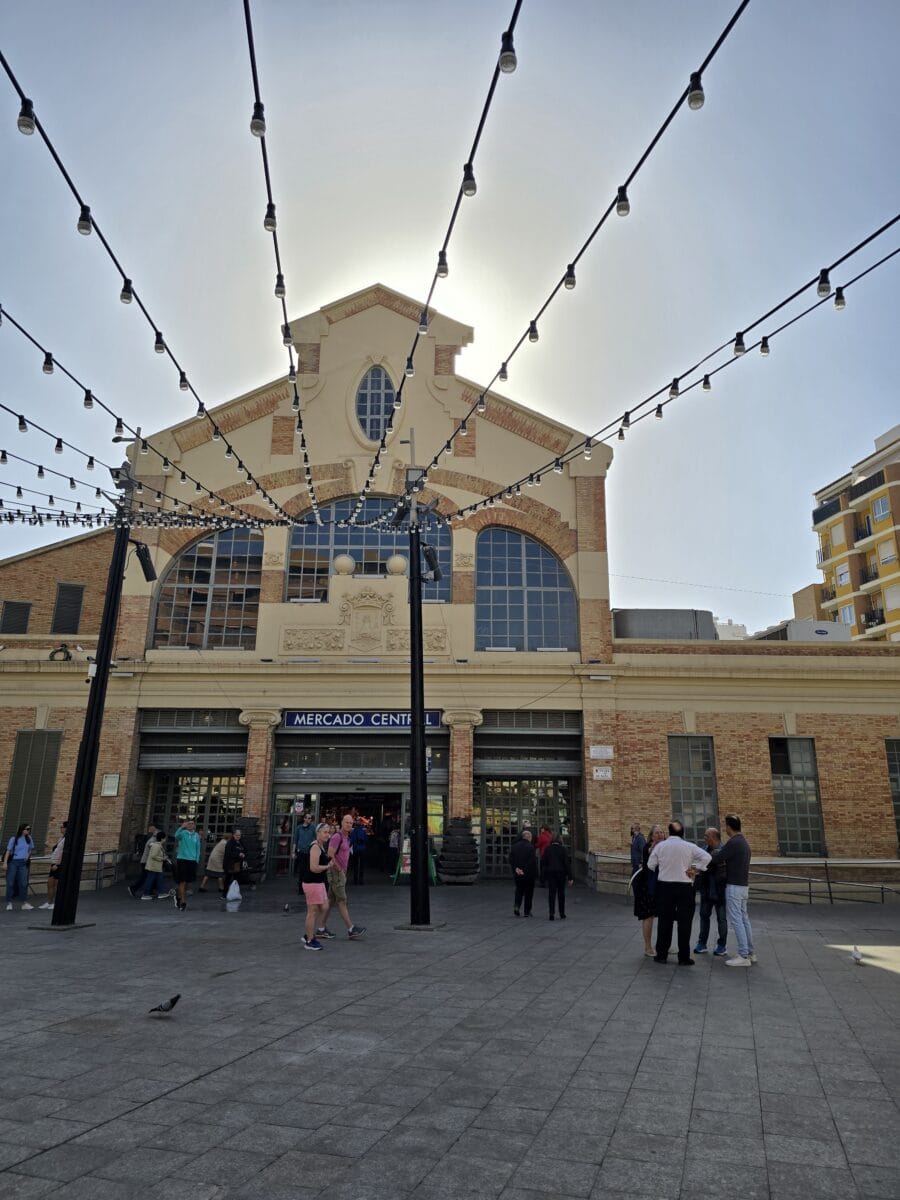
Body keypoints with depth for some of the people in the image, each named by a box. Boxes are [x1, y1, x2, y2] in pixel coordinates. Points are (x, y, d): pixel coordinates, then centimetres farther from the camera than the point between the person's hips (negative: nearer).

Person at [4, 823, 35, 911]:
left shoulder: (29, 839, 9)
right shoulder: (14, 839, -2)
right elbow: (8, 851, -6)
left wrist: (28, 856, 9)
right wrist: (5, 862, -14)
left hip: (23, 863, 3)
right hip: (13, 862, -3)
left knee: (23, 883, -1)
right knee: (10, 883, 1)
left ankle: (24, 903, -1)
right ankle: (9, 903, 9)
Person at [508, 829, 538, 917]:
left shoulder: (515, 846, 4)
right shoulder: (530, 847, -14)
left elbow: (511, 859, 1)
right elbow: (533, 862, -16)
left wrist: (516, 869, -2)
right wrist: (535, 874, -9)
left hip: (517, 874, 4)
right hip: (529, 874, -4)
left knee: (519, 890, 17)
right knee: (529, 892, 8)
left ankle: (516, 905, -4)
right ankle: (527, 911, 12)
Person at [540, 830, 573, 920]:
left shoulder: (547, 849, -2)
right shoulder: (563, 849, -6)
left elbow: (543, 863, 0)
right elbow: (567, 863, -7)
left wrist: (542, 877, 7)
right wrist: (570, 877, -4)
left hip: (550, 873, 0)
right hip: (561, 873, 0)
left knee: (551, 893, 1)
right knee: (561, 893, 12)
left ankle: (552, 913, -10)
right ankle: (562, 914, 18)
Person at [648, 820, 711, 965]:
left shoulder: (660, 846, -3)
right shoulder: (689, 846, -6)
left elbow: (650, 865, 0)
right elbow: (706, 857, -13)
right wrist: (694, 869, -5)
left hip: (665, 886, 2)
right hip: (685, 887, -1)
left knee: (664, 920, 10)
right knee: (684, 922, 5)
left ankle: (661, 954, 16)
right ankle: (684, 957, 7)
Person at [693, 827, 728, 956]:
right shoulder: (705, 849, 3)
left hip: (719, 891, -6)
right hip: (706, 889, 6)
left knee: (721, 918, 8)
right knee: (704, 916, 12)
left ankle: (721, 946, 20)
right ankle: (702, 943, 22)